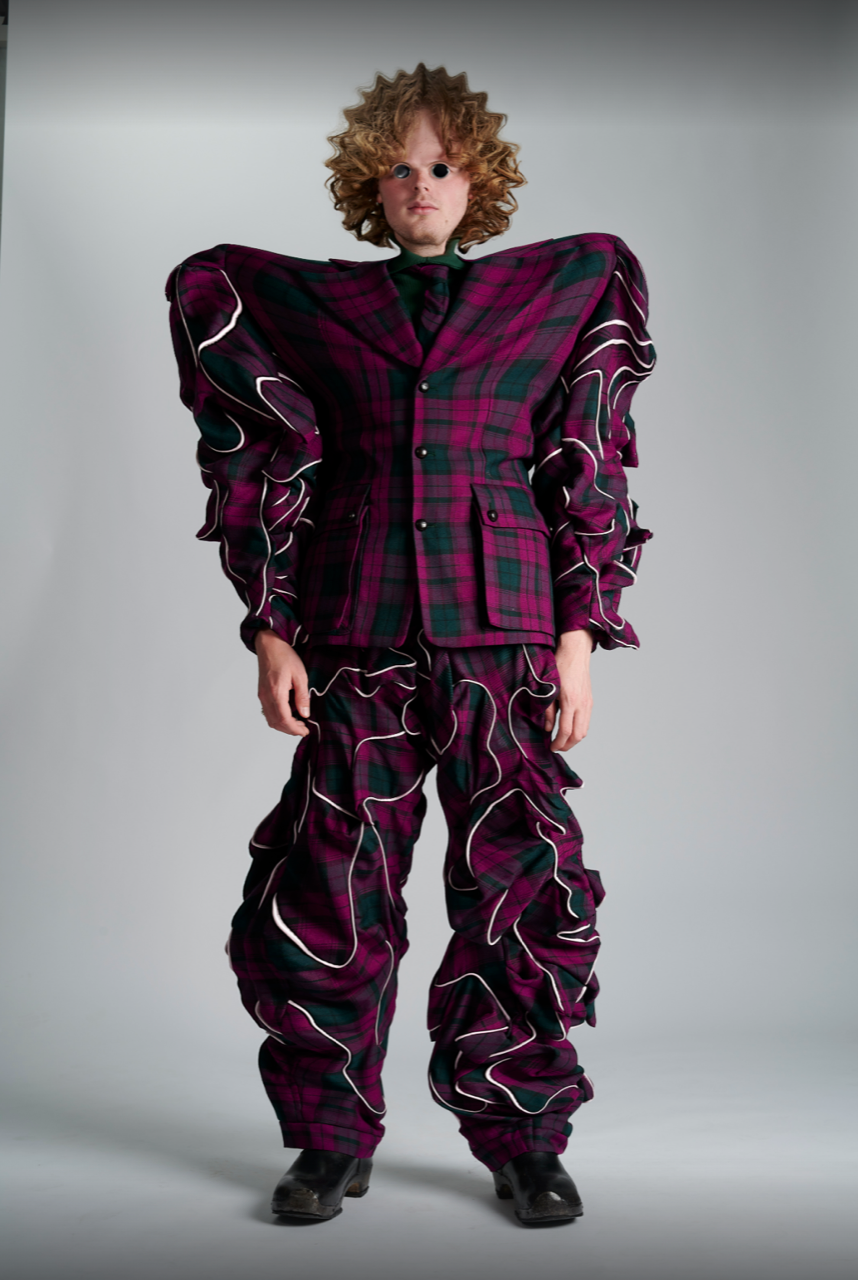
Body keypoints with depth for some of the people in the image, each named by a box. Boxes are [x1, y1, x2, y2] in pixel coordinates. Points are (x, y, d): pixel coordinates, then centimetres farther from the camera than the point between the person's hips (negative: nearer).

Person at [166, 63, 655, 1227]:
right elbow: (267, 473, 10)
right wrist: (271, 629, 1)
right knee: (331, 890, 1)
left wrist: (579, 636, 0)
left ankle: (524, 1140, 18)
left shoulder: (560, 298, 10)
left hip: (504, 633, 0)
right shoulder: (305, 305, 11)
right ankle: (332, 1142, 19)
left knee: (524, 884, 1)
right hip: (359, 638, 1)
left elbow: (588, 477, 7)